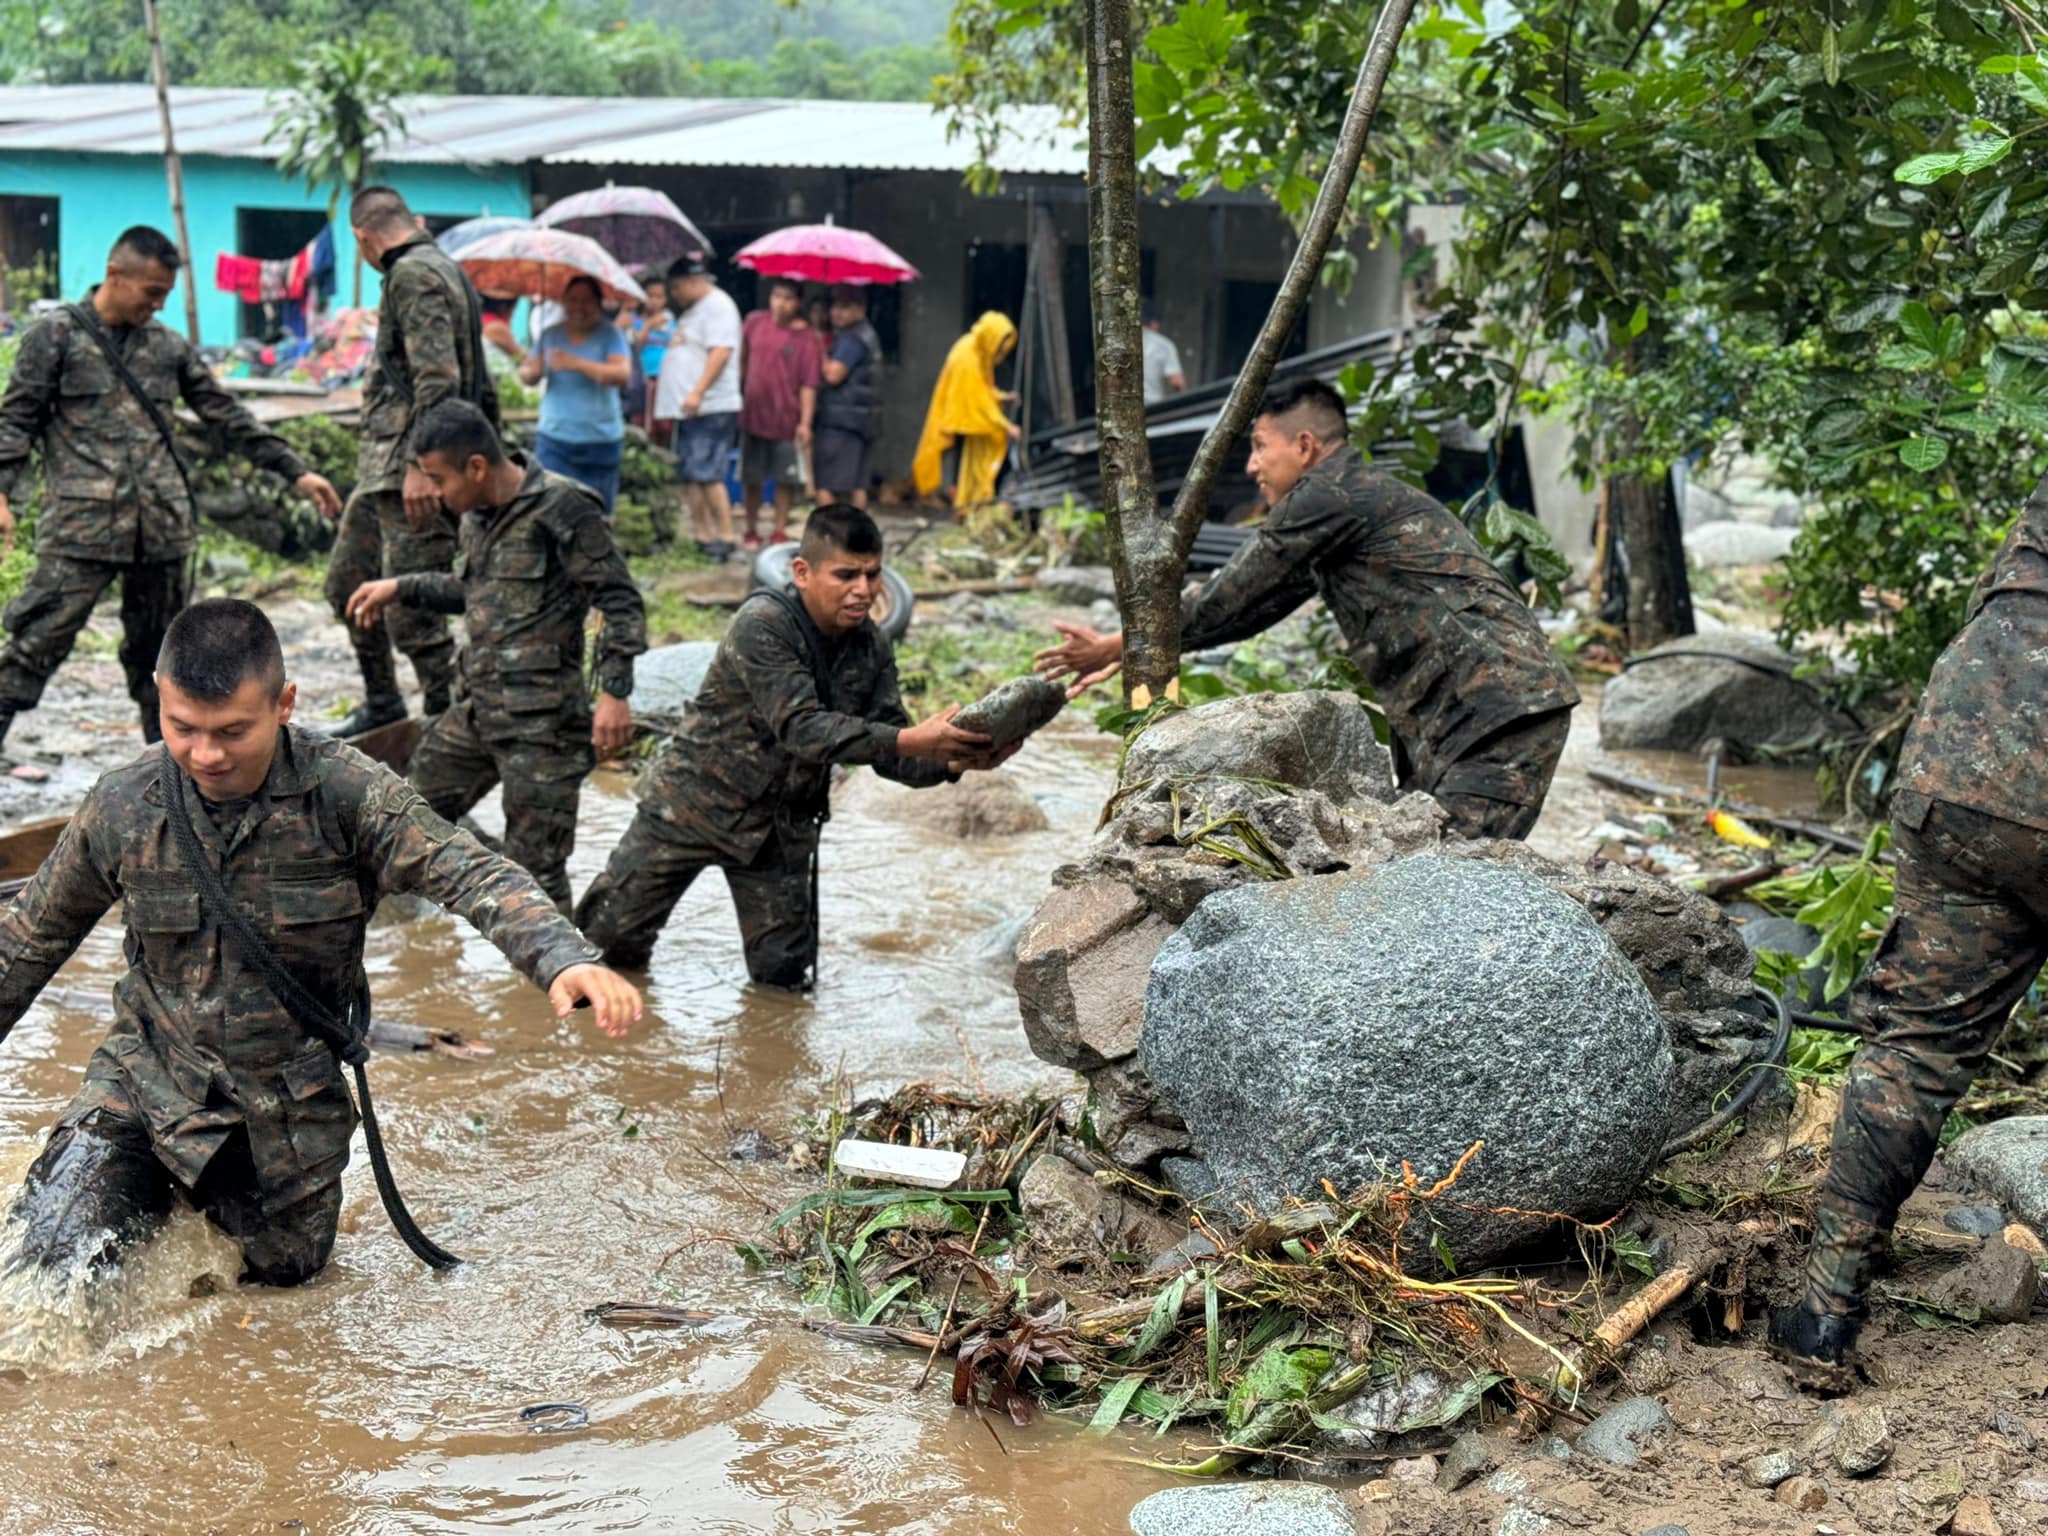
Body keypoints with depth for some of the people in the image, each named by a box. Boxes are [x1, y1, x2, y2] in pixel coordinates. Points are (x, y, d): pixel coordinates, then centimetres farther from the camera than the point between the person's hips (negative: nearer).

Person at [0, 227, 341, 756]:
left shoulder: (168, 346, 14)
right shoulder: (56, 335, 3)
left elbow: (227, 416, 17)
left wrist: (295, 471, 12)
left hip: (163, 527, 4)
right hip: (81, 524, -4)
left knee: (158, 649, 11)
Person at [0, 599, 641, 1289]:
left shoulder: (345, 793, -20)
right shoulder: (120, 808, -12)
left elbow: (472, 876, -30)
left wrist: (565, 959, -49)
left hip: (290, 1101, 0)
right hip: (147, 1077, 0)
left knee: (282, 1271, 16)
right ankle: (154, 1203, 21)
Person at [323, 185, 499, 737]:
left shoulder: (414, 274, -13)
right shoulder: (445, 269, 18)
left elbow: (437, 377, -23)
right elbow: (482, 385, 22)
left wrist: (420, 464, -26)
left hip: (411, 471, -11)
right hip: (384, 468, 11)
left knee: (411, 609, -8)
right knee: (348, 582, 20)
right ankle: (381, 704, 31)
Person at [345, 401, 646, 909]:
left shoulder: (561, 507, -14)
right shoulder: (478, 517, 12)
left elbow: (621, 601, -14)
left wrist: (615, 692, -21)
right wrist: (400, 589, 24)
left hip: (541, 716, -9)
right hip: (476, 707, 9)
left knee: (535, 863, -4)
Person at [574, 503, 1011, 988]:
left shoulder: (871, 647, -4)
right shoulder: (763, 624, -25)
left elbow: (889, 756, -6)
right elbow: (801, 728, -36)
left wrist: (955, 761, -29)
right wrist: (910, 741, -46)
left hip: (782, 825, 5)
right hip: (695, 802, -5)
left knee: (782, 972, 2)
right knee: (608, 937, 0)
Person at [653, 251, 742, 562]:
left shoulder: (718, 305, -8)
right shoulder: (692, 310, 23)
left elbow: (721, 352, -19)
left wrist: (697, 392, -26)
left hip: (711, 408, -10)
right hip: (688, 409, 10)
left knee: (706, 475, -13)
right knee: (689, 477, 8)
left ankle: (725, 536, -8)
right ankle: (704, 536, 11)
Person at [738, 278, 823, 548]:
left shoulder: (807, 338, -8)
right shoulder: (755, 322, 2)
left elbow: (808, 384, -10)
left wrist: (805, 422, -16)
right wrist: (738, 393, 17)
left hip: (787, 419, -3)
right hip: (753, 414, 3)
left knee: (786, 479, 4)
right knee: (751, 477, 9)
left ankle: (780, 530, 16)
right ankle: (752, 530, 21)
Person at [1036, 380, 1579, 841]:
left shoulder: (1330, 495, -9)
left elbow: (1230, 596, -6)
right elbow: (1253, 607, 27)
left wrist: (1122, 644, 5)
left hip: (1499, 708, -11)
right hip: (1451, 716, 11)